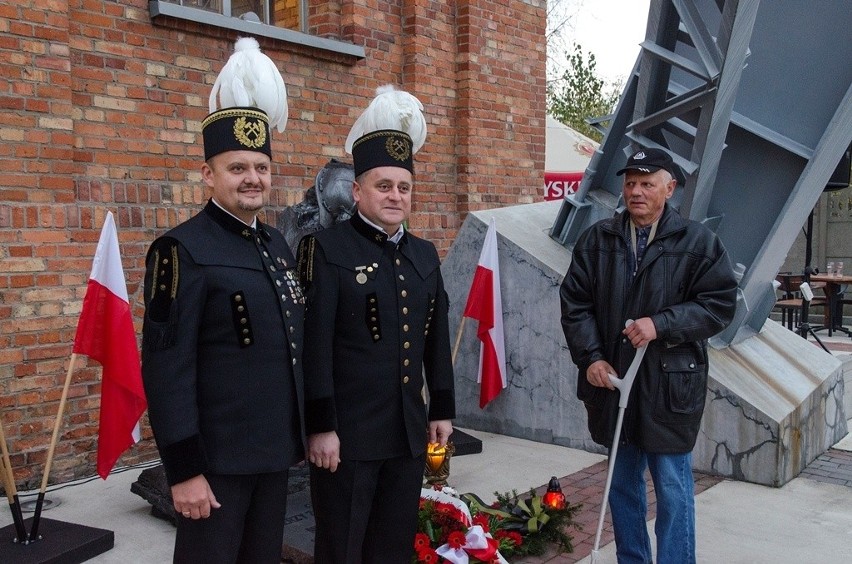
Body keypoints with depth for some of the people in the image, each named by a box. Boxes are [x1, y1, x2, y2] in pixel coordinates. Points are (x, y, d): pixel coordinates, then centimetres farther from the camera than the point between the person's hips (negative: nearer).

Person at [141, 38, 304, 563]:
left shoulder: (278, 243, 9)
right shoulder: (182, 250, -13)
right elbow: (166, 370, -16)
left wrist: (299, 433, 14)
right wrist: (184, 470, -17)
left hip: (275, 451, 7)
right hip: (217, 458, -7)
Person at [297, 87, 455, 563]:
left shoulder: (425, 253, 11)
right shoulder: (328, 249, -8)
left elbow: (437, 339, 14)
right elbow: (316, 344, -14)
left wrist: (442, 409, 13)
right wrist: (320, 427, -16)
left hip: (410, 432, 6)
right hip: (347, 432, -5)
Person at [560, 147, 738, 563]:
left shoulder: (698, 241, -3)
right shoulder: (597, 240, 5)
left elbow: (719, 305, -7)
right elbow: (574, 303, 5)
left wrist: (661, 324, -19)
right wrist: (590, 357, -6)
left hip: (670, 385, -3)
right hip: (611, 380, 4)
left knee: (672, 488, 4)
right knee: (622, 483, 17)